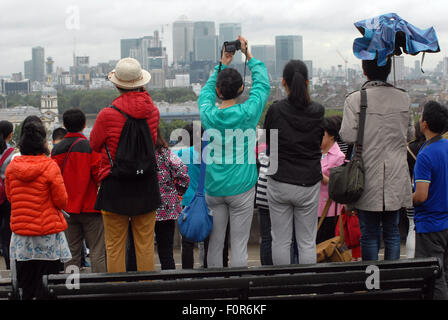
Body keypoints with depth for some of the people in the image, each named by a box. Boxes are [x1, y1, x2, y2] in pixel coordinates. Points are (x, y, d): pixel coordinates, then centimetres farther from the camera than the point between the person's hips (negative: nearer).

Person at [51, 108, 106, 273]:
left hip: (67, 209, 4)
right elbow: (99, 175, -11)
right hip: (90, 206, -4)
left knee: (72, 252, 9)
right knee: (97, 251, 0)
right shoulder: (90, 147, -9)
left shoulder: (56, 149, 4)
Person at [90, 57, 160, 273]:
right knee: (145, 245, 9)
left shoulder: (108, 115, -13)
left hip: (115, 185, -3)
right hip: (146, 185, 3)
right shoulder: (153, 111, -2)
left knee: (114, 246, 5)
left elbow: (94, 145, 2)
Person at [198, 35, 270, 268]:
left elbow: (206, 92, 19)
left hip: (213, 188, 3)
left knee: (214, 244, 10)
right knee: (239, 244, 3)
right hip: (240, 188, -3)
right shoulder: (248, 113, -10)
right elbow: (262, 83, 6)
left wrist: (222, 65, 24)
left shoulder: (209, 115, -4)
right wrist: (248, 55, 15)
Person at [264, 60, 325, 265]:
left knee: (280, 241, 9)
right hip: (309, 183, 1)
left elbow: (268, 146, 2)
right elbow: (319, 143, 6)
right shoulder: (318, 112, -6)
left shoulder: (276, 110, -10)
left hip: (279, 183, -1)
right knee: (307, 242, 10)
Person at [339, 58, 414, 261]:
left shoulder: (355, 99, -10)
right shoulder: (403, 98, 1)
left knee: (369, 233, 5)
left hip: (368, 177, -2)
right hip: (395, 177, 3)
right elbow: (410, 134, 8)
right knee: (392, 231, 11)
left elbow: (348, 136, -14)